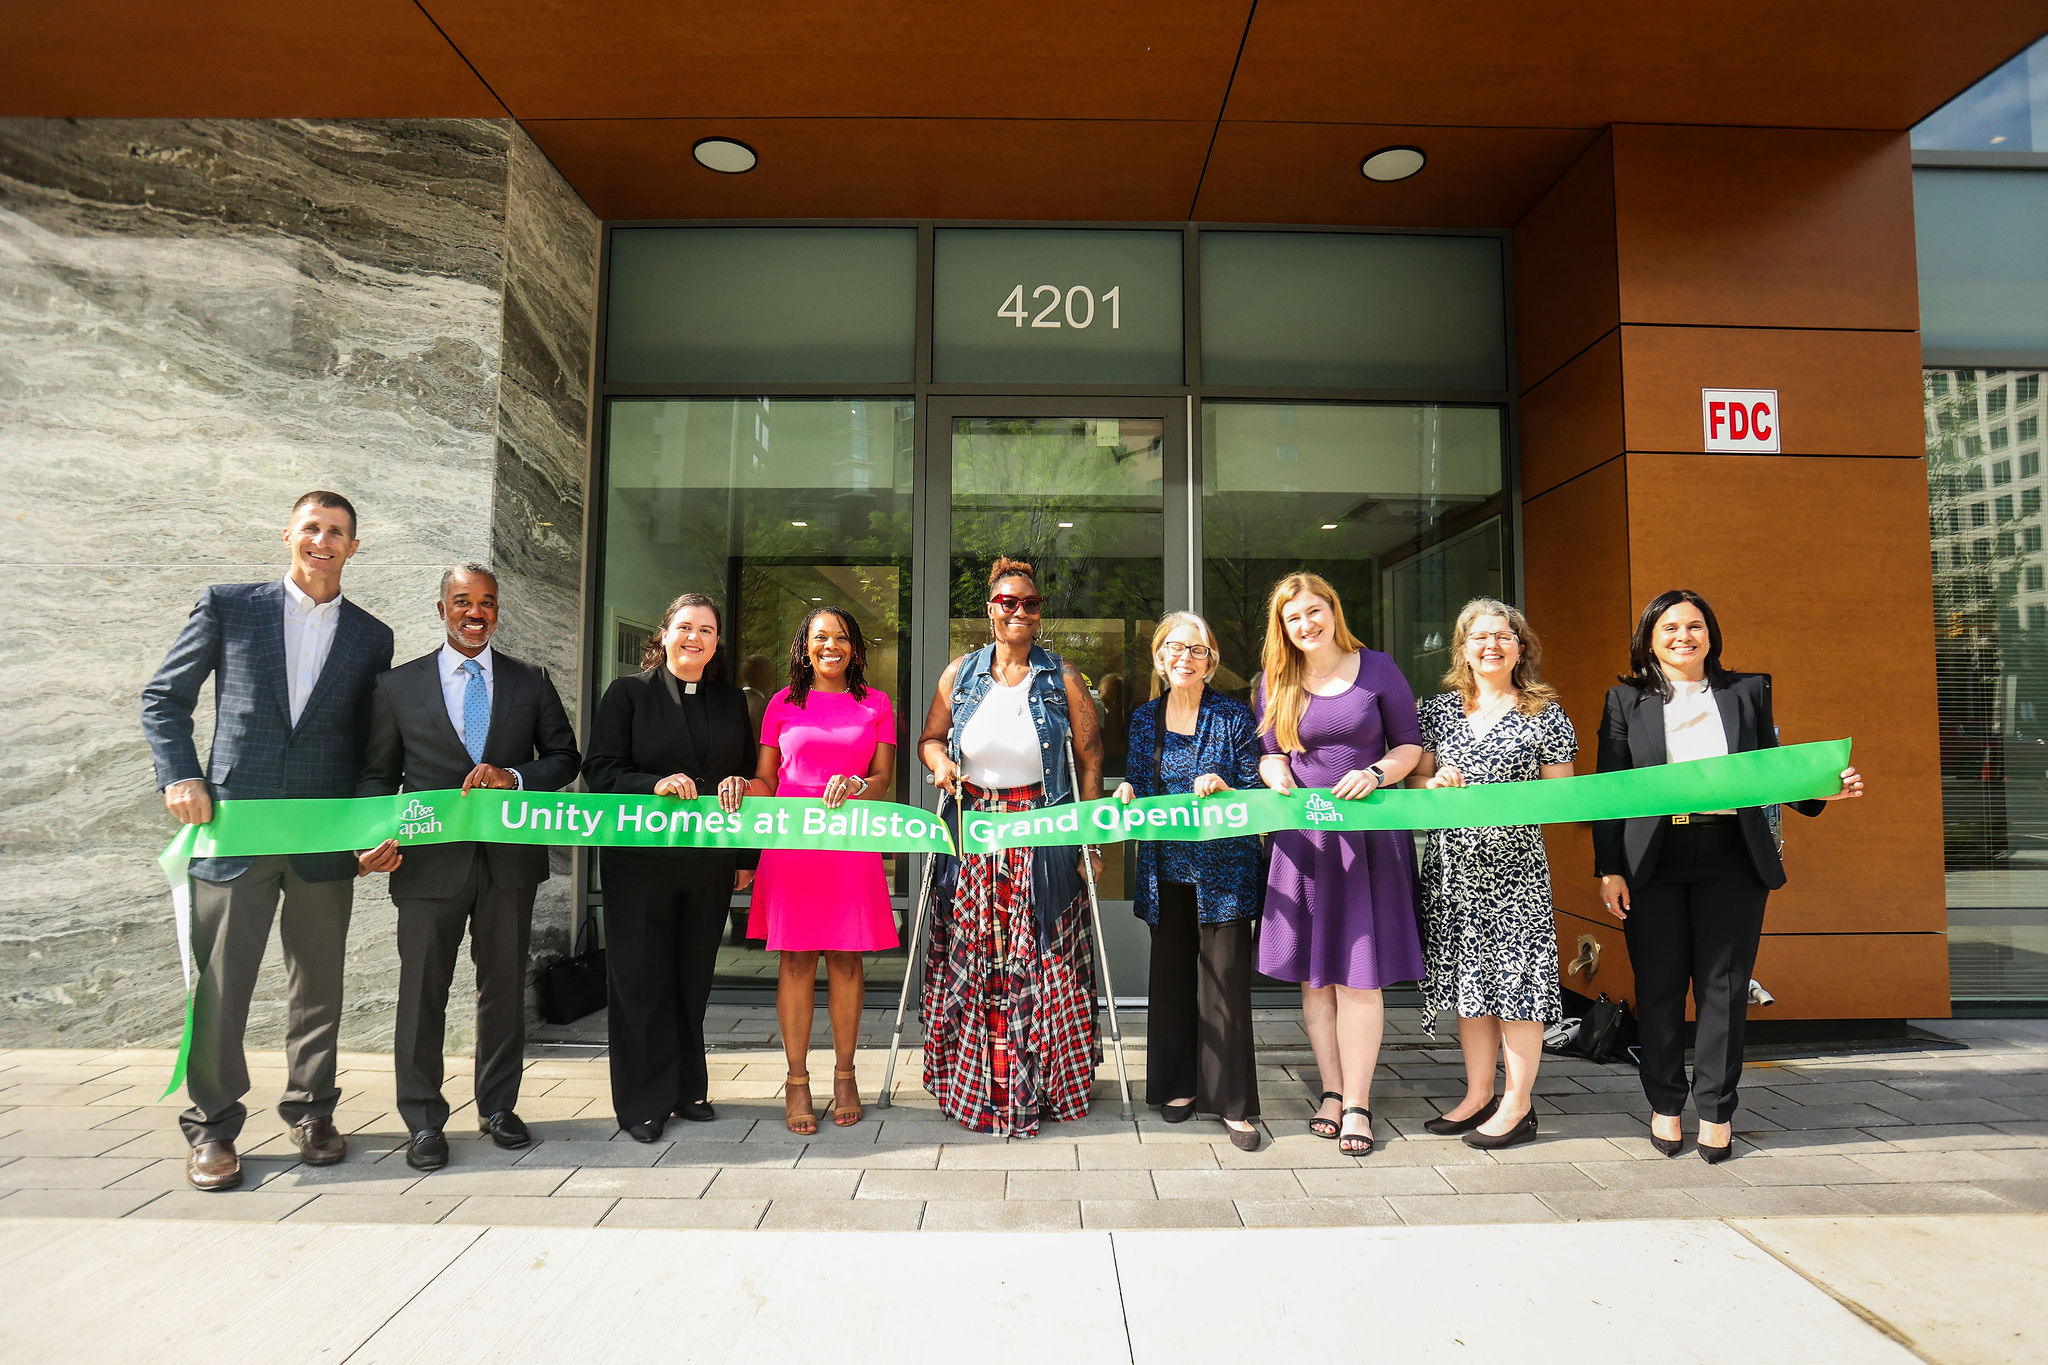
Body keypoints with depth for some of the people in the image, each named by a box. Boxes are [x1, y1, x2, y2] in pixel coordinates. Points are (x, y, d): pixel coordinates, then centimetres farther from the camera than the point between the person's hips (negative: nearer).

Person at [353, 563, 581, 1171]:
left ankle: (498, 1108, 26)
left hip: (510, 855, 1)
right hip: (431, 859, -1)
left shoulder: (532, 682, 8)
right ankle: (423, 1121, 19)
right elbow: (377, 775, 6)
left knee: (505, 988, 11)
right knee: (422, 992, 5)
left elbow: (565, 756, 8)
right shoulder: (397, 686, 6)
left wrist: (514, 776, -11)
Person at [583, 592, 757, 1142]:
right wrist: (656, 784, -21)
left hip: (710, 863, 3)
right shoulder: (628, 693, 1)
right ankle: (644, 1102, 16)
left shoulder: (731, 700, 10)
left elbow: (749, 779, 10)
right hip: (640, 859, -2)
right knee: (642, 979, 5)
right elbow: (599, 770, -5)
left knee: (694, 978, 11)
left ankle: (689, 1090, 25)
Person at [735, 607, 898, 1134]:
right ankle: (797, 1081, 10)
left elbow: (883, 778, 6)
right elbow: (766, 780, 12)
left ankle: (844, 1075, 17)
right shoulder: (783, 703, 12)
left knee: (845, 960, 4)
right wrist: (741, 788, -10)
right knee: (796, 960, 0)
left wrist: (858, 787, -15)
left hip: (851, 846, 0)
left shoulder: (876, 704, 12)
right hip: (792, 845, 0)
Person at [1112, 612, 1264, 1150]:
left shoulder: (1235, 716, -1)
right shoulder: (1144, 718, 9)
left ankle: (1233, 1102, 9)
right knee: (1171, 975, 11)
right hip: (1165, 868, 4)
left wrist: (1223, 788, -21)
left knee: (1226, 979, -2)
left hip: (1223, 867, -3)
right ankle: (1180, 1085, 26)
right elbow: (1138, 790, 12)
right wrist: (1127, 797, -10)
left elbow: (1255, 794, -2)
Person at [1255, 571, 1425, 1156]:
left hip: (1369, 833, -2)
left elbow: (1410, 745, 4)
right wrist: (1276, 774, -11)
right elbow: (1270, 756, 12)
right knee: (1313, 973, 7)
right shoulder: (1274, 681, 8)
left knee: (1359, 974, 0)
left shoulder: (1377, 667, 2)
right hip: (1303, 838, 3)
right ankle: (1331, 1090, 21)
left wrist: (1375, 774, -14)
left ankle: (1357, 1103, 11)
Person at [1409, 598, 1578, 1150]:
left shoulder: (1545, 715, 1)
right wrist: (1437, 783, -9)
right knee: (1467, 977, 9)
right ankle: (1478, 1095, 22)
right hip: (1451, 865, 3)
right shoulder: (1439, 708, 9)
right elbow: (1414, 779, 12)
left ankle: (1518, 1105, 12)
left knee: (1516, 976, -1)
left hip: (1514, 863, -3)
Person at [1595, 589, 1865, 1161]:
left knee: (1724, 985, 6)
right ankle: (1665, 1104, 21)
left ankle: (1716, 1110, 19)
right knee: (1658, 985, 6)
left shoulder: (1747, 690, 10)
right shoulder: (1626, 699, 5)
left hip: (1732, 861, 1)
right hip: (1653, 863, -1)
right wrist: (1609, 869, -5)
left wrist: (1822, 789, -9)